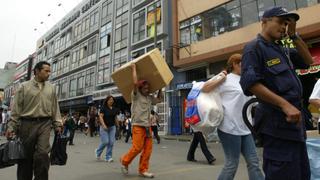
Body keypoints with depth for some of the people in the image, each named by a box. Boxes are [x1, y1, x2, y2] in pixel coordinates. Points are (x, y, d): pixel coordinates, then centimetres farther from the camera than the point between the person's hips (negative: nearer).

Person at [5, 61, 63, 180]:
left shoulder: (51, 88, 10)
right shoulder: (24, 86, 3)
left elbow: (55, 107, 11)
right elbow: (16, 109, 1)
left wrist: (57, 124, 6)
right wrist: (11, 127, -3)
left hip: (45, 124, 1)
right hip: (27, 124, -1)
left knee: (42, 154, -10)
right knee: (26, 155, 9)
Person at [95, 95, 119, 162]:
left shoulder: (114, 109, 8)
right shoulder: (103, 108, -7)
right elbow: (100, 117, -12)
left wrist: (117, 125, 15)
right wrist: (104, 125, -23)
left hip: (112, 127, 5)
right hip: (104, 127, -5)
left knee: (111, 142, -1)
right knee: (105, 141, -7)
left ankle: (108, 157, 9)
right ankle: (98, 152, 23)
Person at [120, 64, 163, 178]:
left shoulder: (150, 98, 14)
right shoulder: (136, 96, -3)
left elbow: (160, 99, 27)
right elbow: (135, 83, -17)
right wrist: (134, 68, -8)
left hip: (147, 126, 6)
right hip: (138, 126, -6)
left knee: (148, 149, 2)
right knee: (137, 147, -9)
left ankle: (143, 170, 13)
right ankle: (125, 161, 18)